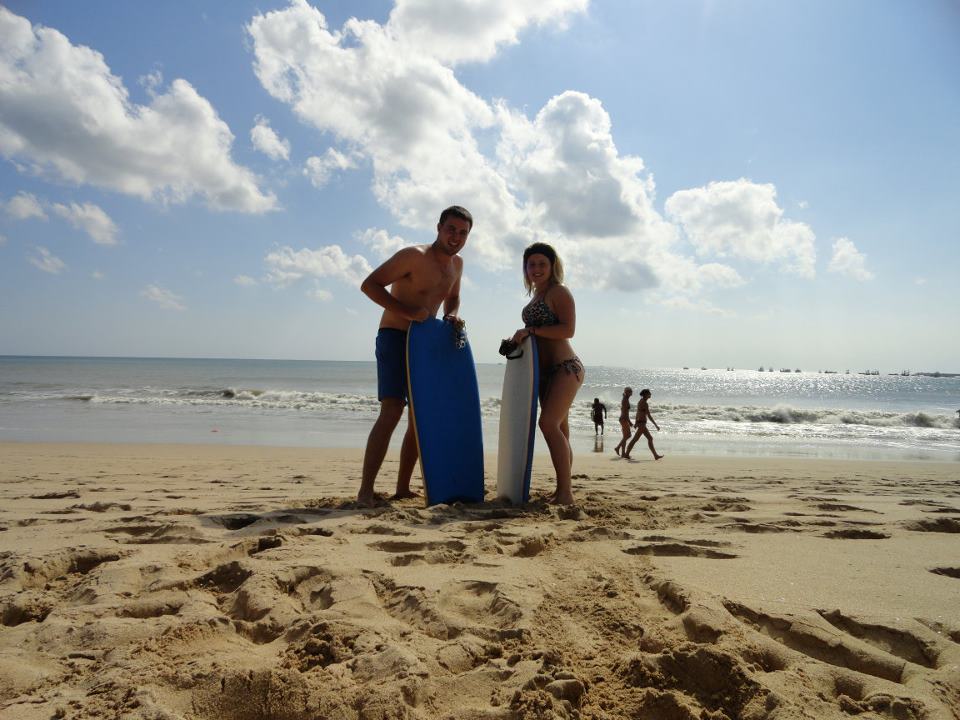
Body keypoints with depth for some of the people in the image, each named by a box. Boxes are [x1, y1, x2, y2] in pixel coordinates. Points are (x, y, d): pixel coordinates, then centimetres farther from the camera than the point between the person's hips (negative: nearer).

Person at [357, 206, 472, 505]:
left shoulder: (457, 264, 9)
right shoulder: (414, 256, -14)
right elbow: (369, 284, -18)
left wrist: (451, 316, 2)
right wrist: (408, 311, -26)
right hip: (394, 338, -8)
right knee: (392, 411, -20)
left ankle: (402, 489, 17)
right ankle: (365, 491, -17)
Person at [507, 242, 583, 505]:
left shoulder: (559, 292, -6)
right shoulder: (536, 296, 20)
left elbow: (567, 329, -18)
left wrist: (530, 330, -19)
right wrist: (519, 340, 12)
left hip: (566, 367, -9)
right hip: (546, 371, 9)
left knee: (549, 423, -20)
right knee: (558, 429, 8)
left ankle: (565, 491, -18)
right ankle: (562, 491, 13)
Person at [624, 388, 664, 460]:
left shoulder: (641, 401, 12)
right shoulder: (645, 403, -17)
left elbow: (638, 413, 22)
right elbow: (649, 416, -18)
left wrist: (636, 423, 31)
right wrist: (656, 425, -14)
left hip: (640, 422, 10)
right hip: (642, 423, -10)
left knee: (650, 438, 11)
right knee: (635, 439, -4)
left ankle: (656, 455, 13)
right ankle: (626, 454, 2)